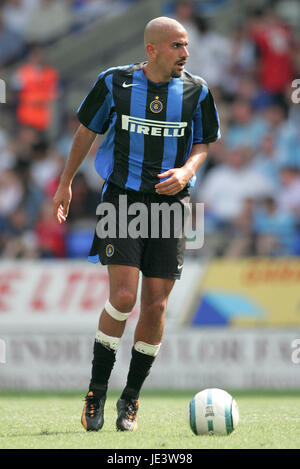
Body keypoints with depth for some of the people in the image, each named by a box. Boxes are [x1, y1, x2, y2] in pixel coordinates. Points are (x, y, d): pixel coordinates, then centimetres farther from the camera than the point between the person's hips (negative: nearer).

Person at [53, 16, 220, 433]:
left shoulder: (196, 92, 1)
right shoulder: (114, 82, -3)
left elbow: (202, 144, 11)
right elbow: (87, 130, 10)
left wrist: (186, 171, -10)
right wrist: (66, 182, 16)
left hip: (169, 203, 2)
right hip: (122, 198, -2)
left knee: (155, 304, 0)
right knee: (123, 295, -16)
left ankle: (131, 398, 17)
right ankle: (96, 392, 1)